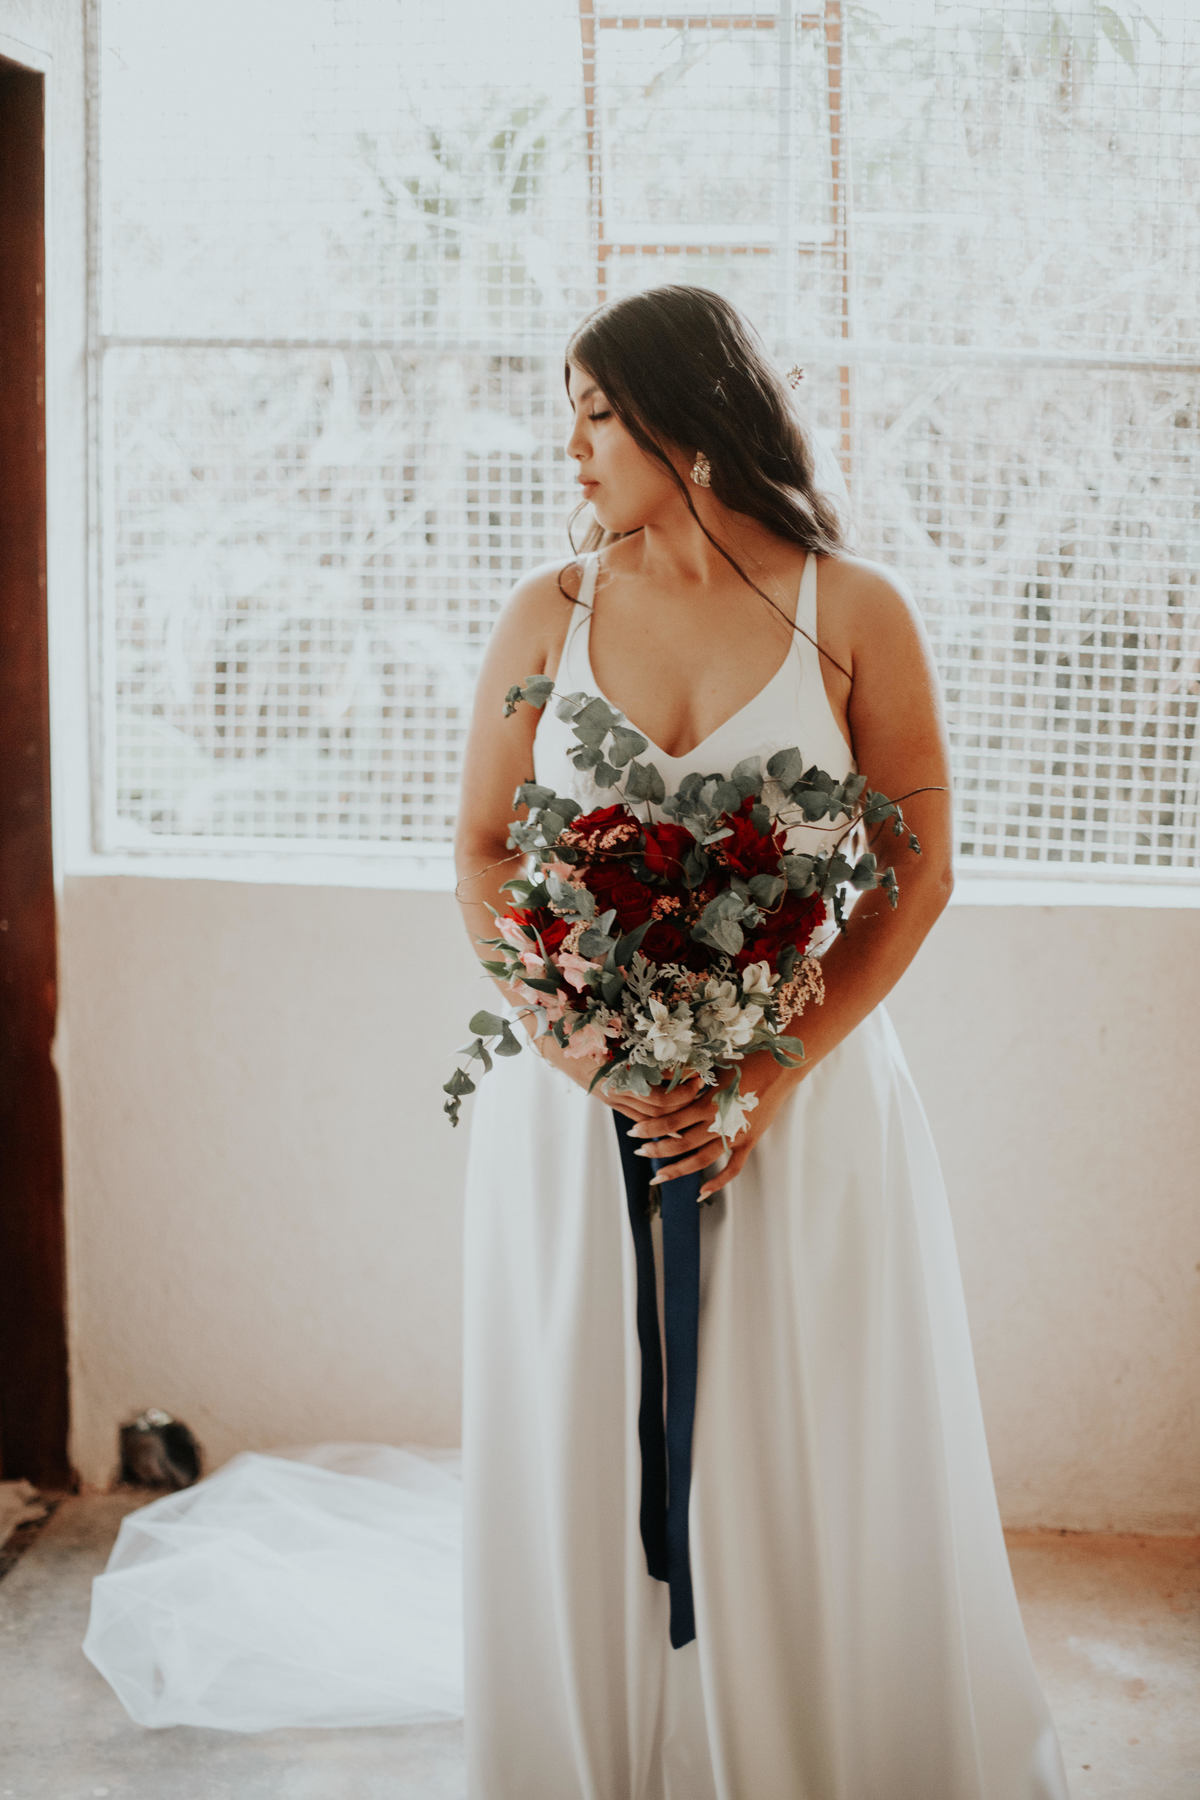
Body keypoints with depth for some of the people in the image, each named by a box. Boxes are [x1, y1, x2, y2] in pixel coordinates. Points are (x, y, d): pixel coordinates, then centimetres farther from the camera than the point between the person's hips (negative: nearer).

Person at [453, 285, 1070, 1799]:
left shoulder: (852, 612, -2)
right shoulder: (546, 613, 4)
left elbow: (918, 870, -3)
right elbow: (481, 850, 4)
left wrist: (776, 1072, -14)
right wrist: (571, 1041, -12)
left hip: (802, 1090, -2)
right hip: (575, 1093, 2)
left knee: (804, 1467, 7)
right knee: (585, 1461, 9)